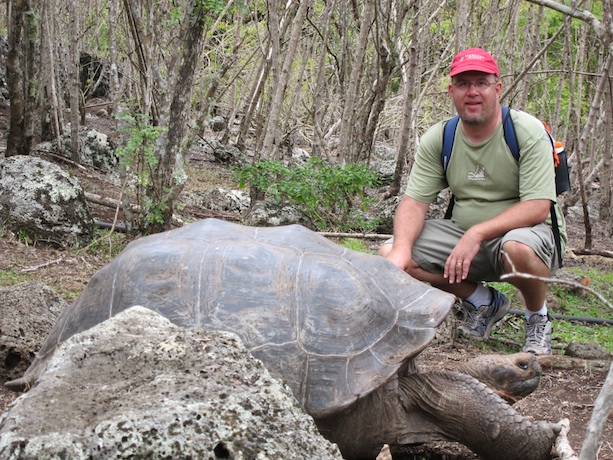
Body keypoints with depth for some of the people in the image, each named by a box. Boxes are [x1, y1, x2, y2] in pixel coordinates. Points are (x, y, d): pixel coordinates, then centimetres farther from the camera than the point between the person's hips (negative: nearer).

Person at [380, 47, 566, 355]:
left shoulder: (527, 132, -15)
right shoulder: (438, 138, -1)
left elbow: (537, 208, -22)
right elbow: (414, 202, -6)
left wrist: (478, 233, -33)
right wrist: (402, 248, -27)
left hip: (524, 229, -5)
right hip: (463, 232, 5)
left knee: (518, 248, -41)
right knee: (391, 254, -14)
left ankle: (538, 318, -4)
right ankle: (484, 302, 7)